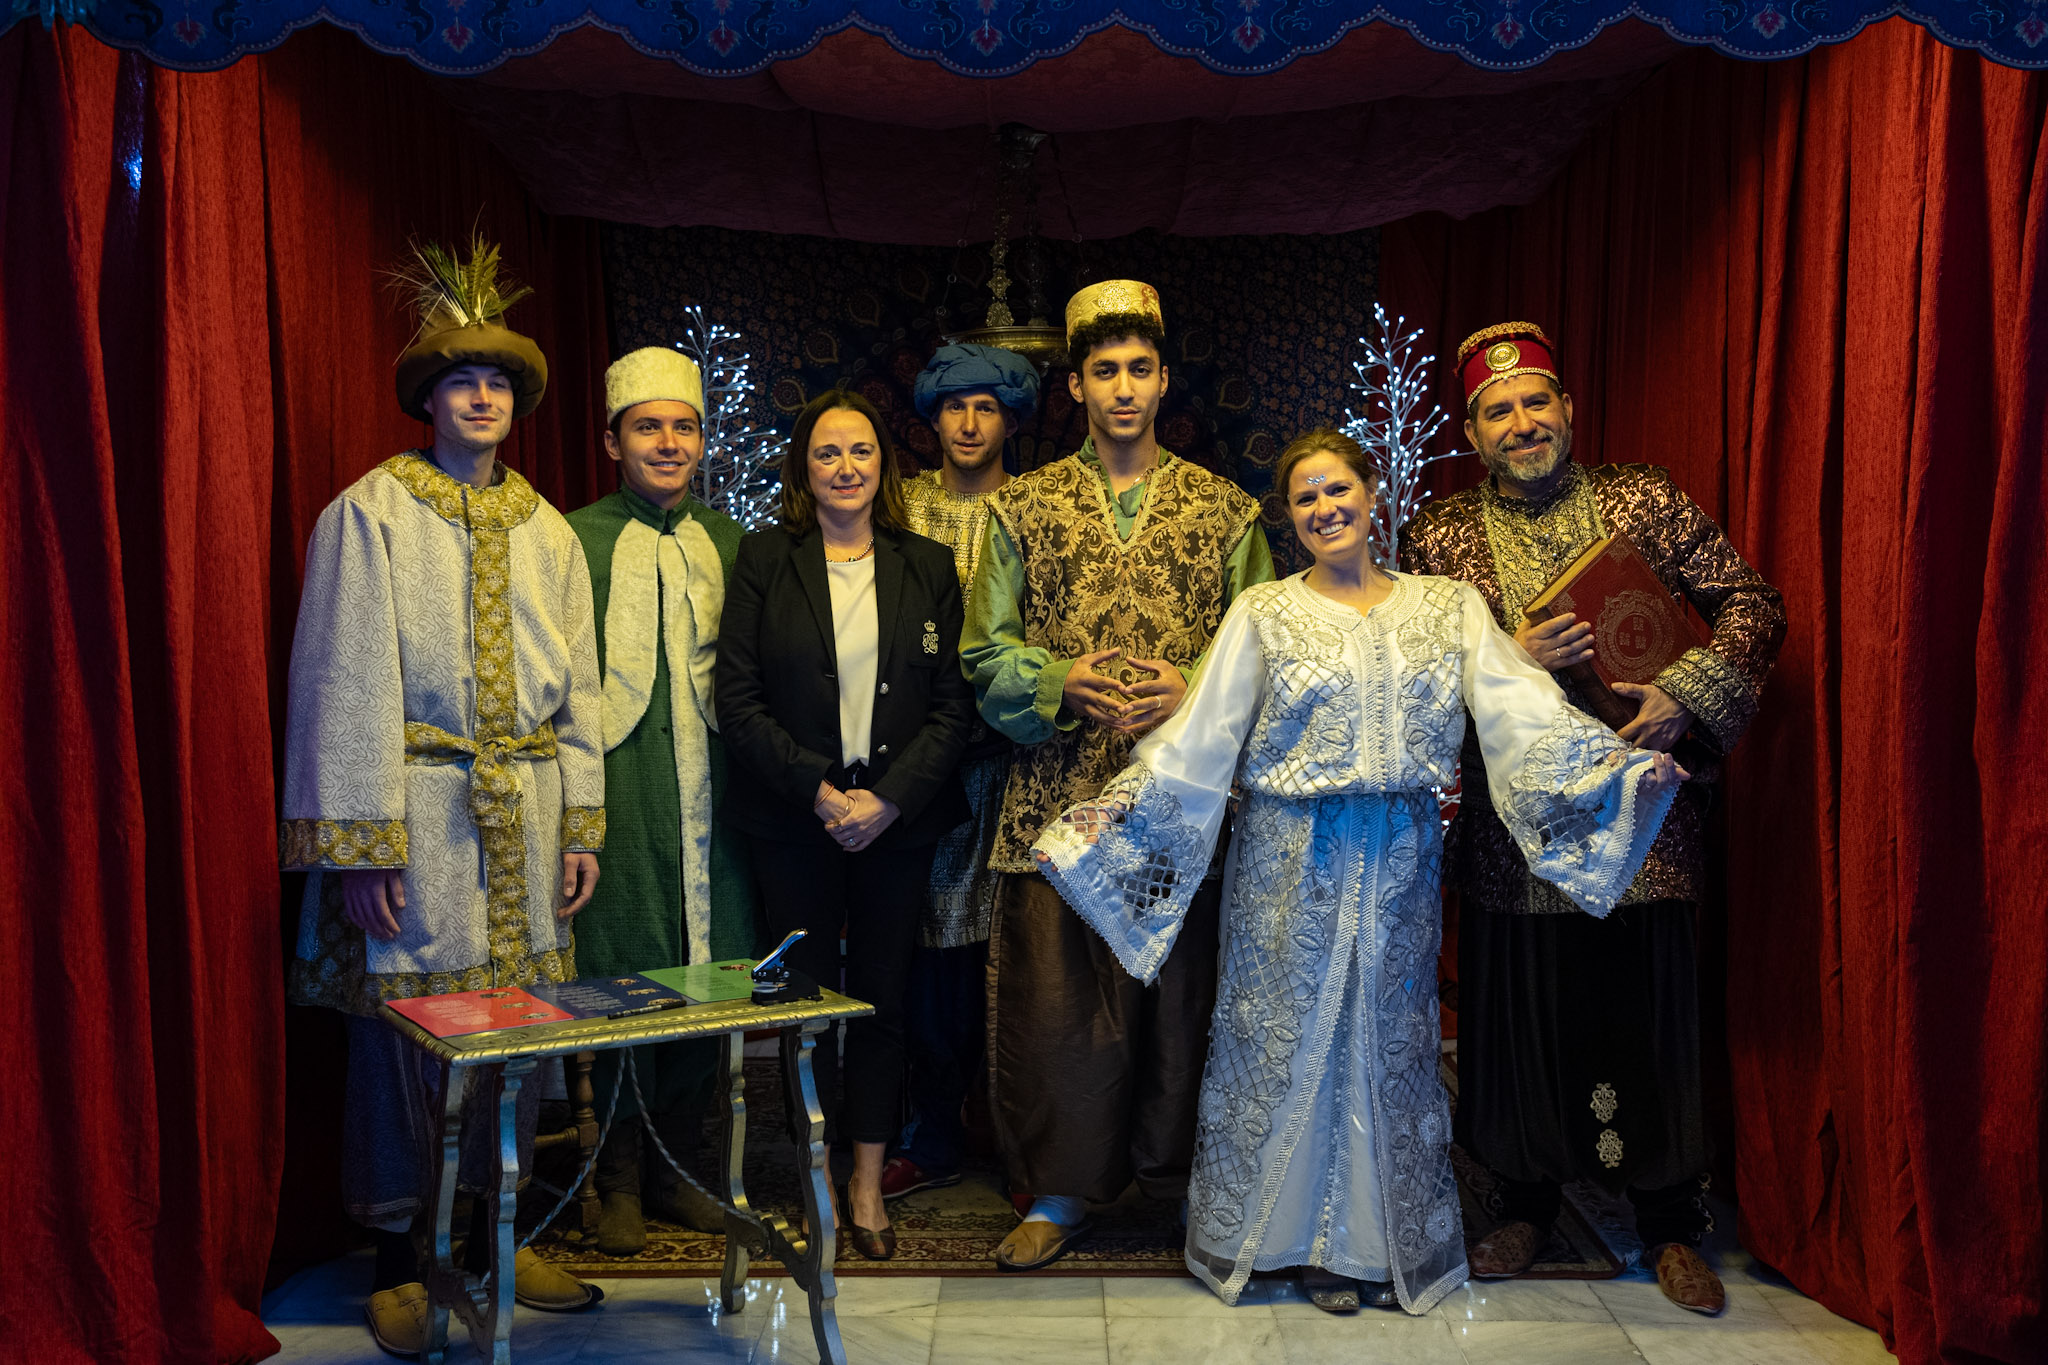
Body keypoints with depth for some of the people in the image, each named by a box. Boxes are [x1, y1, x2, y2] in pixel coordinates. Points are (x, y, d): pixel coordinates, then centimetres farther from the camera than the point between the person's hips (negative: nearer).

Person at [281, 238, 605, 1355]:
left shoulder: (547, 531, 13)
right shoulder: (370, 514, -1)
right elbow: (346, 681, -7)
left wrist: (581, 823, 8)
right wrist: (356, 843, -13)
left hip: (525, 815, 5)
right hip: (417, 810, -4)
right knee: (406, 1029, 0)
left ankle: (491, 1230, 25)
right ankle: (399, 1261, 15)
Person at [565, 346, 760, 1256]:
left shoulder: (725, 541, 14)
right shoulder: (580, 539, 1)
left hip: (710, 791, 4)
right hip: (622, 794, -4)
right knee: (624, 981, 0)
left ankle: (676, 1164, 22)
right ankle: (620, 1179, 17)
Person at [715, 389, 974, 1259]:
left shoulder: (927, 567, 6)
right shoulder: (764, 561, 2)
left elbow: (952, 705, 1)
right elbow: (737, 698, -4)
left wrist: (887, 799, -11)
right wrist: (818, 791, -12)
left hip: (897, 819, 1)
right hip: (793, 819, -1)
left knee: (880, 999, 7)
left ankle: (868, 1183, 19)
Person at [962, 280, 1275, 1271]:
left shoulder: (1226, 510, 8)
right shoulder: (1022, 507, 8)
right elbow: (986, 651, 5)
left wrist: (1191, 690, -13)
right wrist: (1064, 684, -13)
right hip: (1057, 798, 0)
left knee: (1181, 992, 6)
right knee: (1051, 994, 2)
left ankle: (1180, 1181, 24)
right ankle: (1058, 1192, 17)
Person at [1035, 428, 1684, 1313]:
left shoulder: (1447, 606, 6)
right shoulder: (1263, 615, 2)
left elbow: (1520, 708, -2)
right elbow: (1197, 739, -2)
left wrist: (1623, 766, -14)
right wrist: (1107, 813, -10)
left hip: (1398, 863, 1)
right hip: (1290, 860, -1)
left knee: (1389, 1038, 8)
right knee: (1288, 1034, 5)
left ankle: (1379, 1241, 24)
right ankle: (1295, 1235, 22)